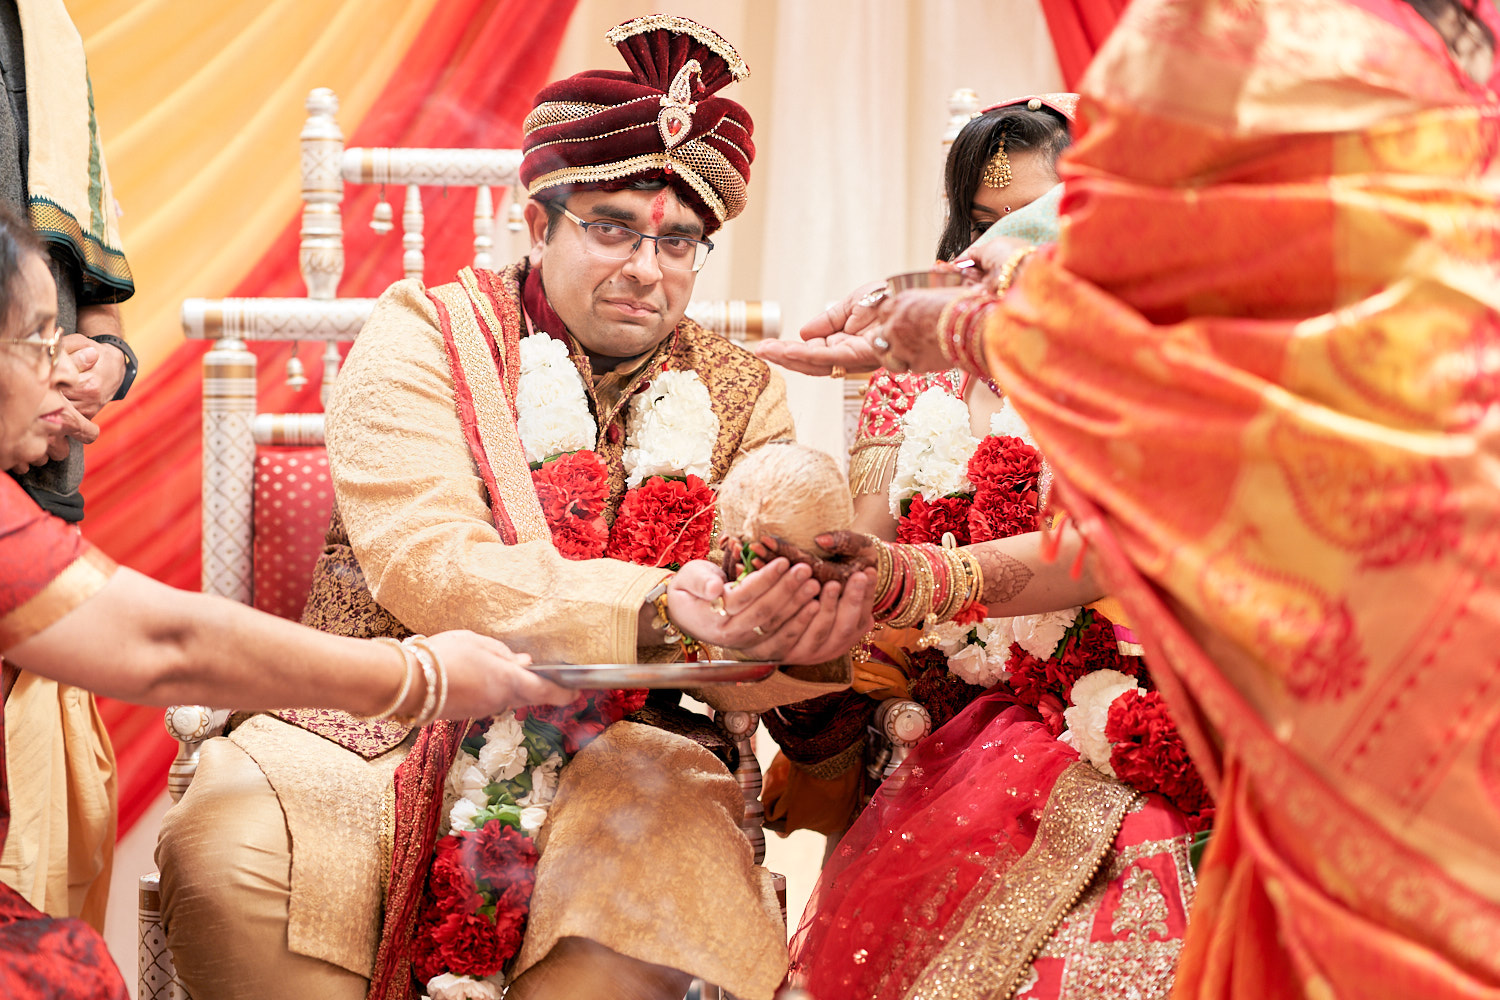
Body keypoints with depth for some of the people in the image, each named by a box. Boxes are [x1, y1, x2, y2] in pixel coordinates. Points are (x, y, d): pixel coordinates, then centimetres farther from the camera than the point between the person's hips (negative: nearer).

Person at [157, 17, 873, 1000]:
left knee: (672, 848, -32)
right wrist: (657, 612, -30)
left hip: (618, 760, 2)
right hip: (389, 732, -2)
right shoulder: (425, 336, 1)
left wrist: (807, 632, -27)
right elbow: (427, 567, -16)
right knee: (224, 855, -29)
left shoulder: (741, 396, 11)